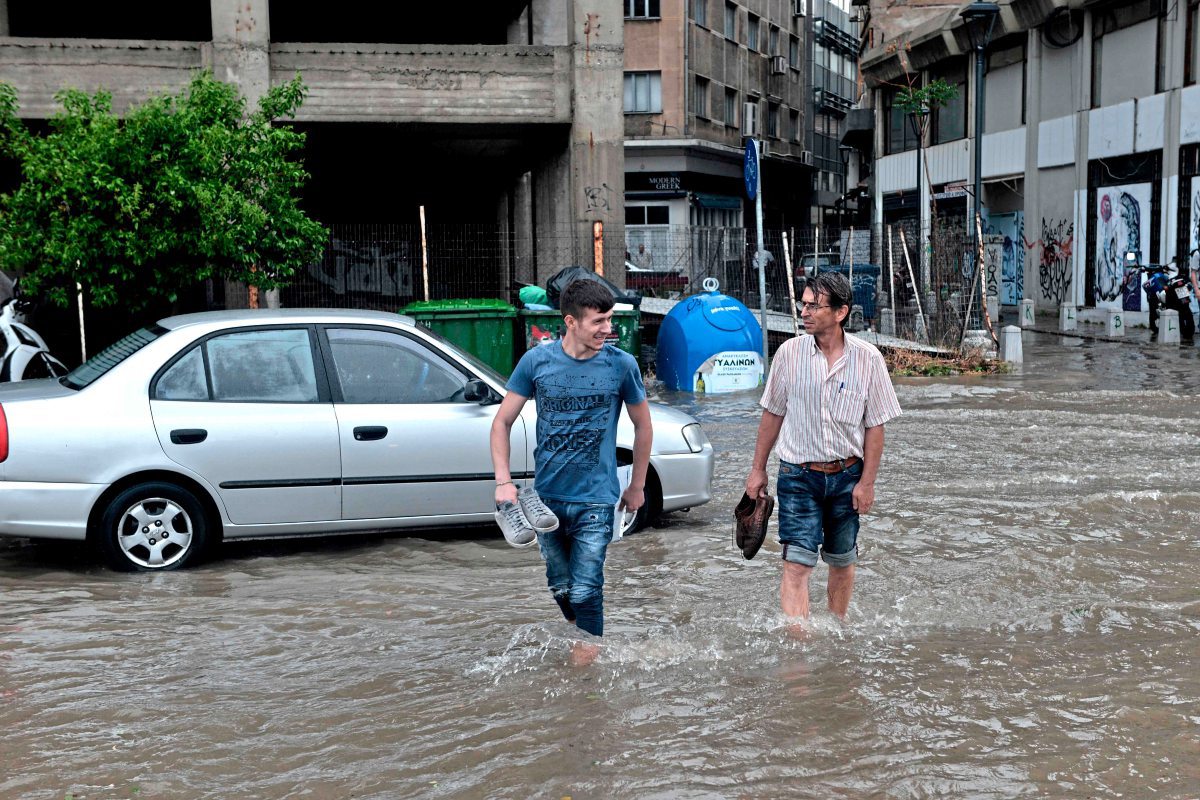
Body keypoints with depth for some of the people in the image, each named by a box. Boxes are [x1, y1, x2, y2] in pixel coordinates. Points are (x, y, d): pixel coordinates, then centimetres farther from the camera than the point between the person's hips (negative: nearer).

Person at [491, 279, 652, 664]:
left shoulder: (621, 364, -7)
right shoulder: (536, 361, -4)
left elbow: (642, 426, 7)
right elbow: (502, 421, 3)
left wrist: (637, 486, 11)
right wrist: (503, 481, -6)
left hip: (596, 500, -2)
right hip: (546, 497, 2)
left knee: (584, 592, -7)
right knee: (559, 588, 15)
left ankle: (588, 661, 11)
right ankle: (576, 641, 40)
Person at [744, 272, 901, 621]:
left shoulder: (868, 358, -6)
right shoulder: (789, 352, -5)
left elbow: (874, 425, -1)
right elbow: (772, 414, 5)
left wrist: (867, 481, -4)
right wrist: (758, 469, 7)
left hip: (847, 477, 1)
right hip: (798, 476, -1)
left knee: (842, 562, 15)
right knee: (797, 564, -11)